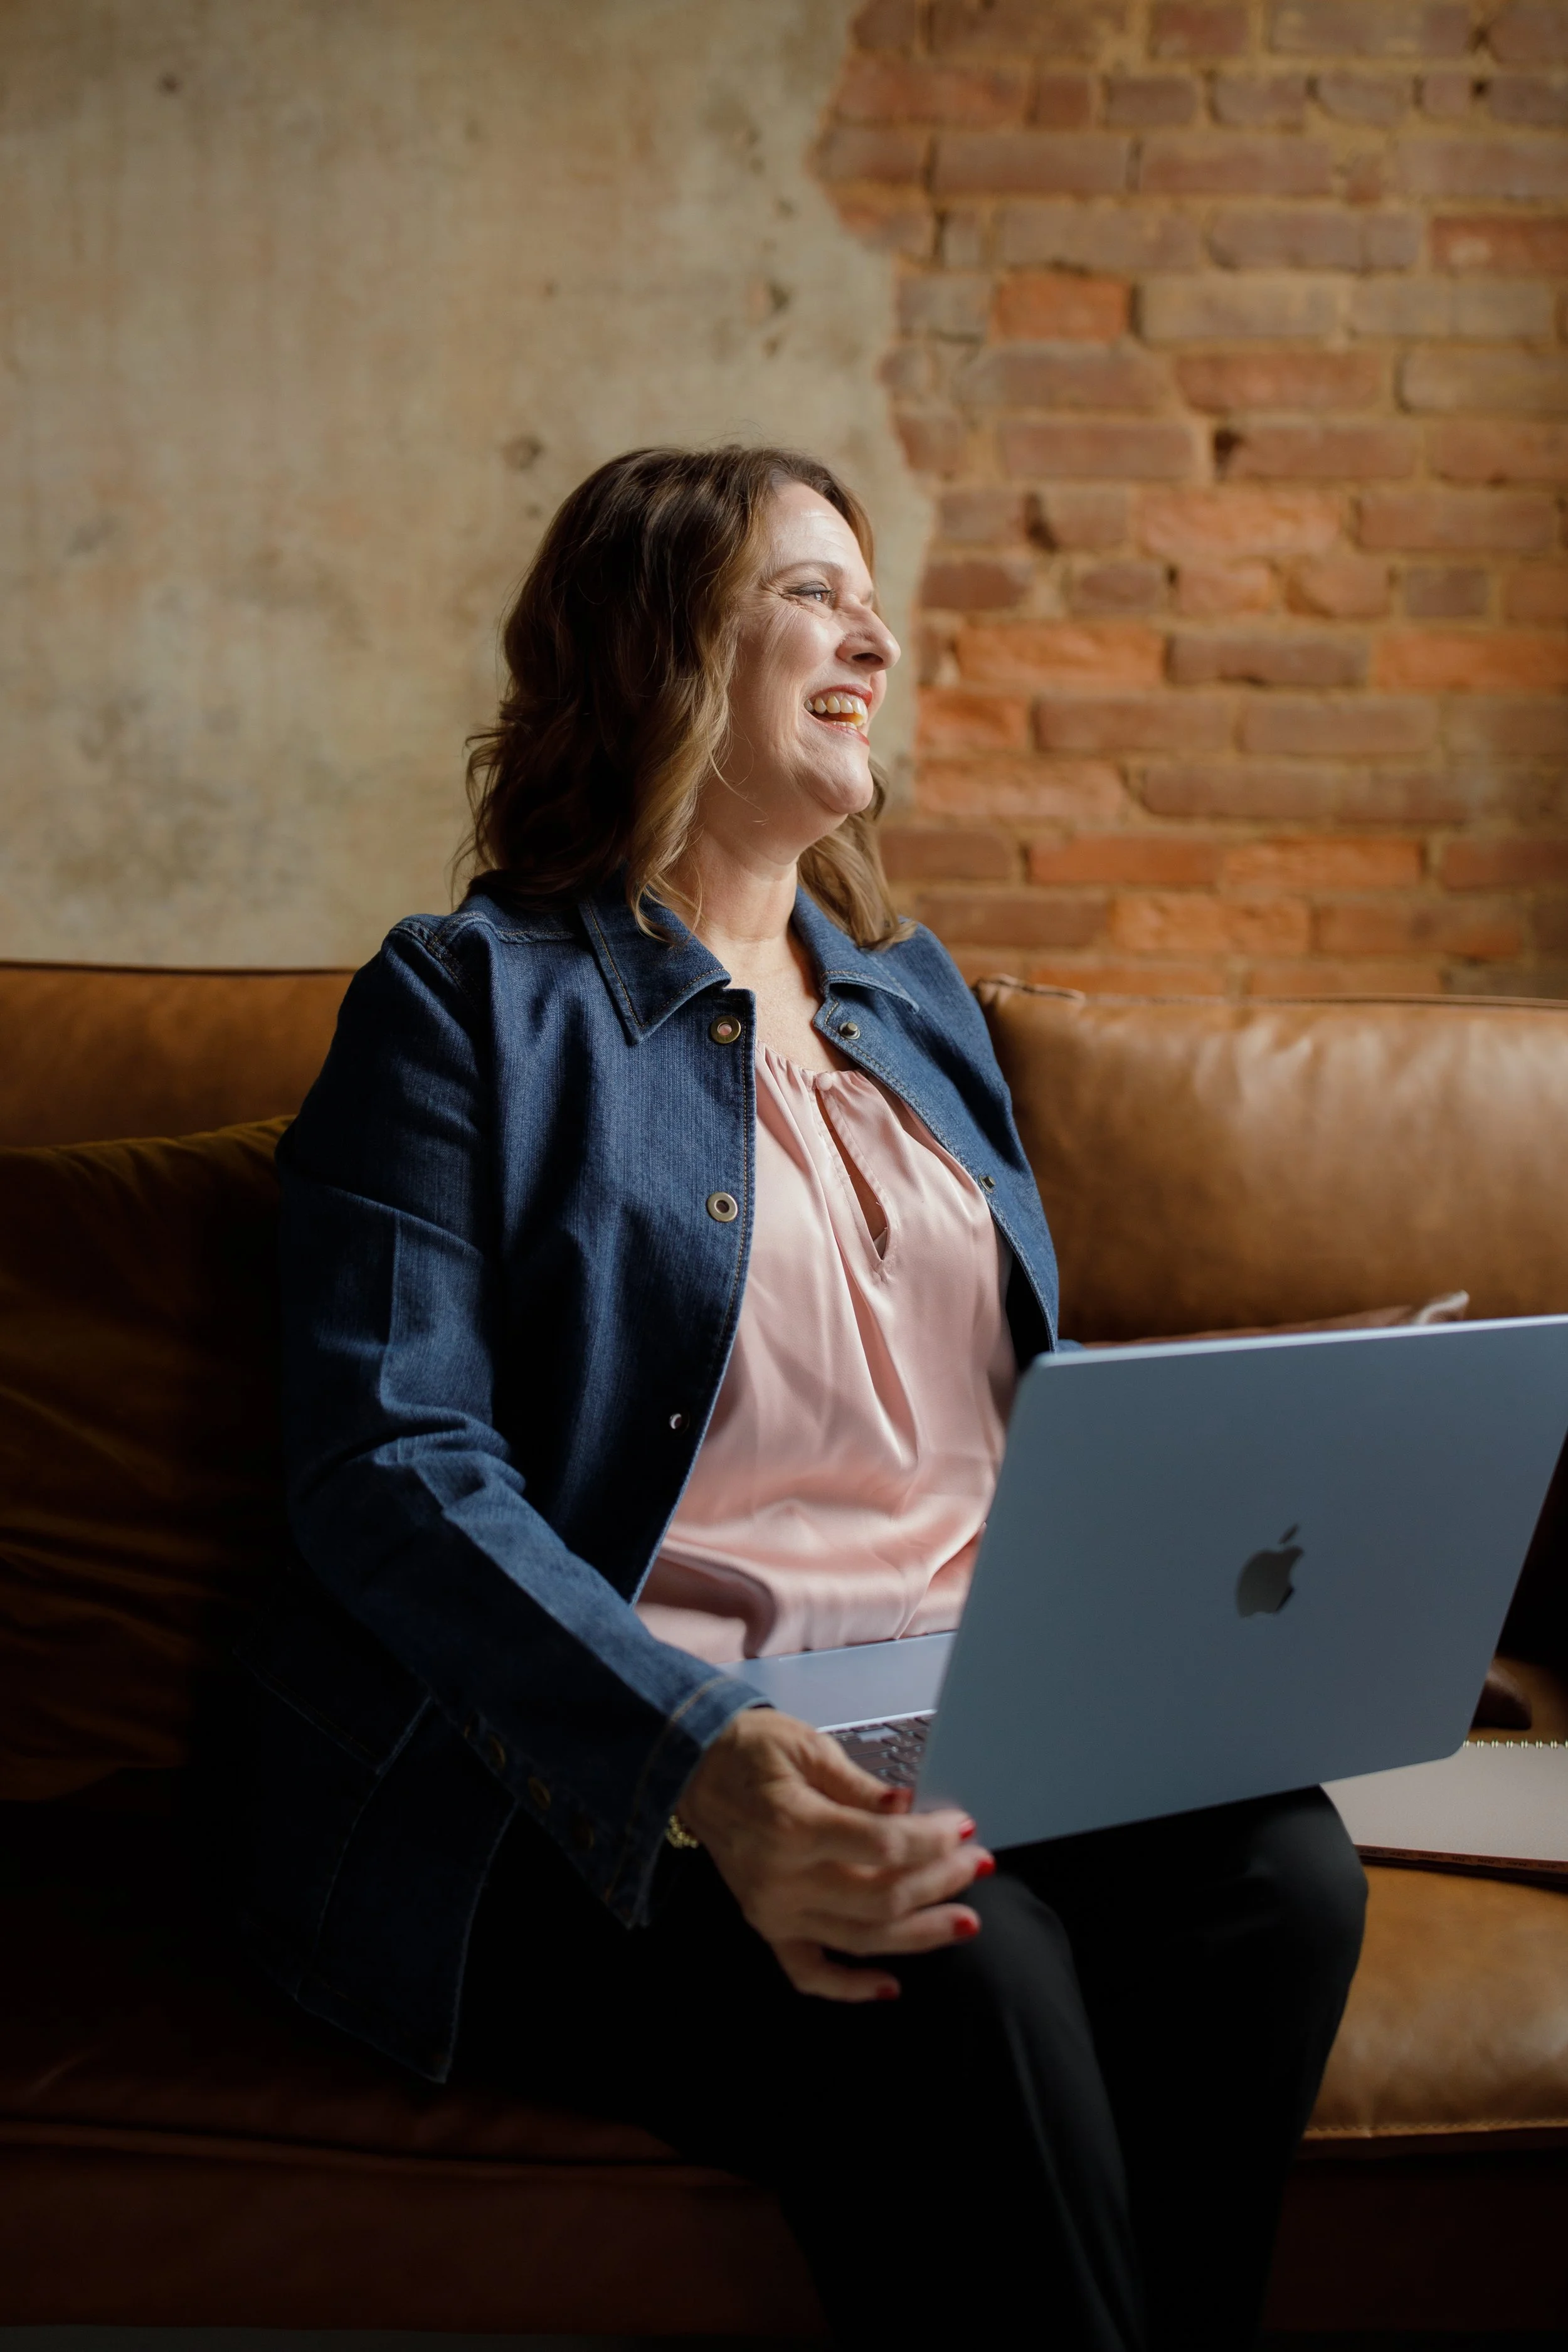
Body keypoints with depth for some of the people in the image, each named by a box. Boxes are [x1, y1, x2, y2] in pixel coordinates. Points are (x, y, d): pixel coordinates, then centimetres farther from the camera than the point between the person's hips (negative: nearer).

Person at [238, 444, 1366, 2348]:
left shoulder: (913, 997, 22)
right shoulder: (470, 1006, 0)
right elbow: (387, 1467, -11)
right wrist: (702, 1755, -27)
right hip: (599, 1766, -6)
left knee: (1275, 1859, -23)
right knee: (952, 1967, -33)